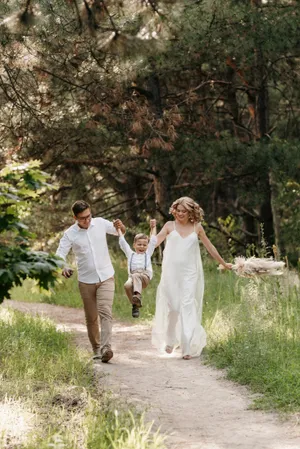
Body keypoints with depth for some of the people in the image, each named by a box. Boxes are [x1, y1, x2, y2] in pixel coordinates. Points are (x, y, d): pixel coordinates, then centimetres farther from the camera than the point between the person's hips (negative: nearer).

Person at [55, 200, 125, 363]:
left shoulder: (100, 223, -1)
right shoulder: (70, 234, -7)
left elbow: (121, 232, 13)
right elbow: (60, 254, -10)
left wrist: (120, 226, -12)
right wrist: (63, 268, -33)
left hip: (106, 277, 0)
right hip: (86, 281, 0)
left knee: (105, 311, -18)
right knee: (91, 318, 7)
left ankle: (106, 348, -27)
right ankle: (96, 350, 21)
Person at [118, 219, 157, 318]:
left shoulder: (147, 253, 31)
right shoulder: (130, 254, 32)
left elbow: (153, 241, 34)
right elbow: (122, 242, 33)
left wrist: (153, 227, 38)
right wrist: (119, 229, 37)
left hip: (145, 276, -1)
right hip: (133, 276, 1)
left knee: (136, 276, -37)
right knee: (127, 285, -34)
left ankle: (137, 296, -54)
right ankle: (135, 305, -20)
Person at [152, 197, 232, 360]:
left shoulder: (197, 227, 8)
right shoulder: (170, 226, 6)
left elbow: (209, 246, 17)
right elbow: (154, 242, 1)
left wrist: (223, 263, 23)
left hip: (190, 273, 0)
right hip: (171, 273, 1)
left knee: (188, 306, -10)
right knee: (171, 307, 5)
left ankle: (188, 347, -14)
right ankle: (170, 340, 26)